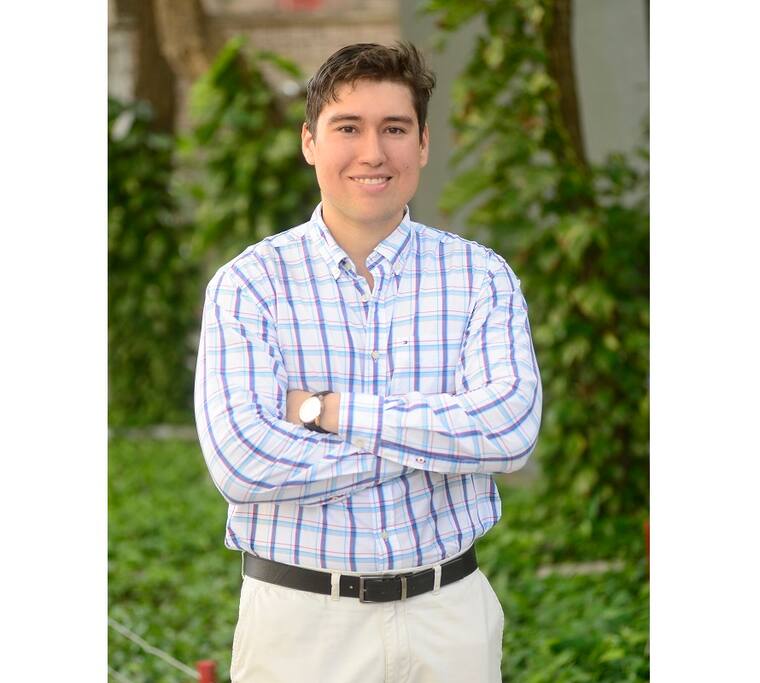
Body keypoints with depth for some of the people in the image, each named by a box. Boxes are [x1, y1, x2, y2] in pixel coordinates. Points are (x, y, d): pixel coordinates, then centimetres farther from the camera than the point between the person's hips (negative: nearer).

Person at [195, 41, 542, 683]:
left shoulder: (481, 276, 1)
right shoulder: (250, 283, -5)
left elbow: (513, 428, -15)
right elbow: (240, 460, -18)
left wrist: (329, 410, -17)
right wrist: (444, 439, -15)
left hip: (450, 612, 2)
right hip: (299, 615, -2)